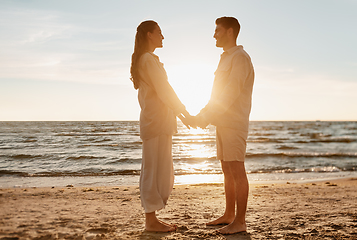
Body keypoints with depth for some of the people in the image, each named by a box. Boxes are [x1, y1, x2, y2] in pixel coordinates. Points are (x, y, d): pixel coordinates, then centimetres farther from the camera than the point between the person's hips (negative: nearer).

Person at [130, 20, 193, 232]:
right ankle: (151, 220, 2)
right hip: (156, 120, -10)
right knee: (154, 168, -6)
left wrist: (177, 113, 20)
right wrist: (184, 112, -11)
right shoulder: (149, 59, -10)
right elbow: (163, 89, -15)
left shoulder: (146, 59, 21)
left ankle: (152, 217, 17)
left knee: (160, 169, 11)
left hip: (158, 120, 10)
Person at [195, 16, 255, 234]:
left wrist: (207, 116, -17)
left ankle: (240, 221, -1)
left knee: (237, 171, -7)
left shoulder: (240, 57, -10)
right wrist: (204, 113, 9)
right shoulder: (226, 59, 20)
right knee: (228, 171, 12)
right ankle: (229, 215, 20)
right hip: (223, 123, 9)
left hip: (235, 124, -9)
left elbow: (230, 93, -19)